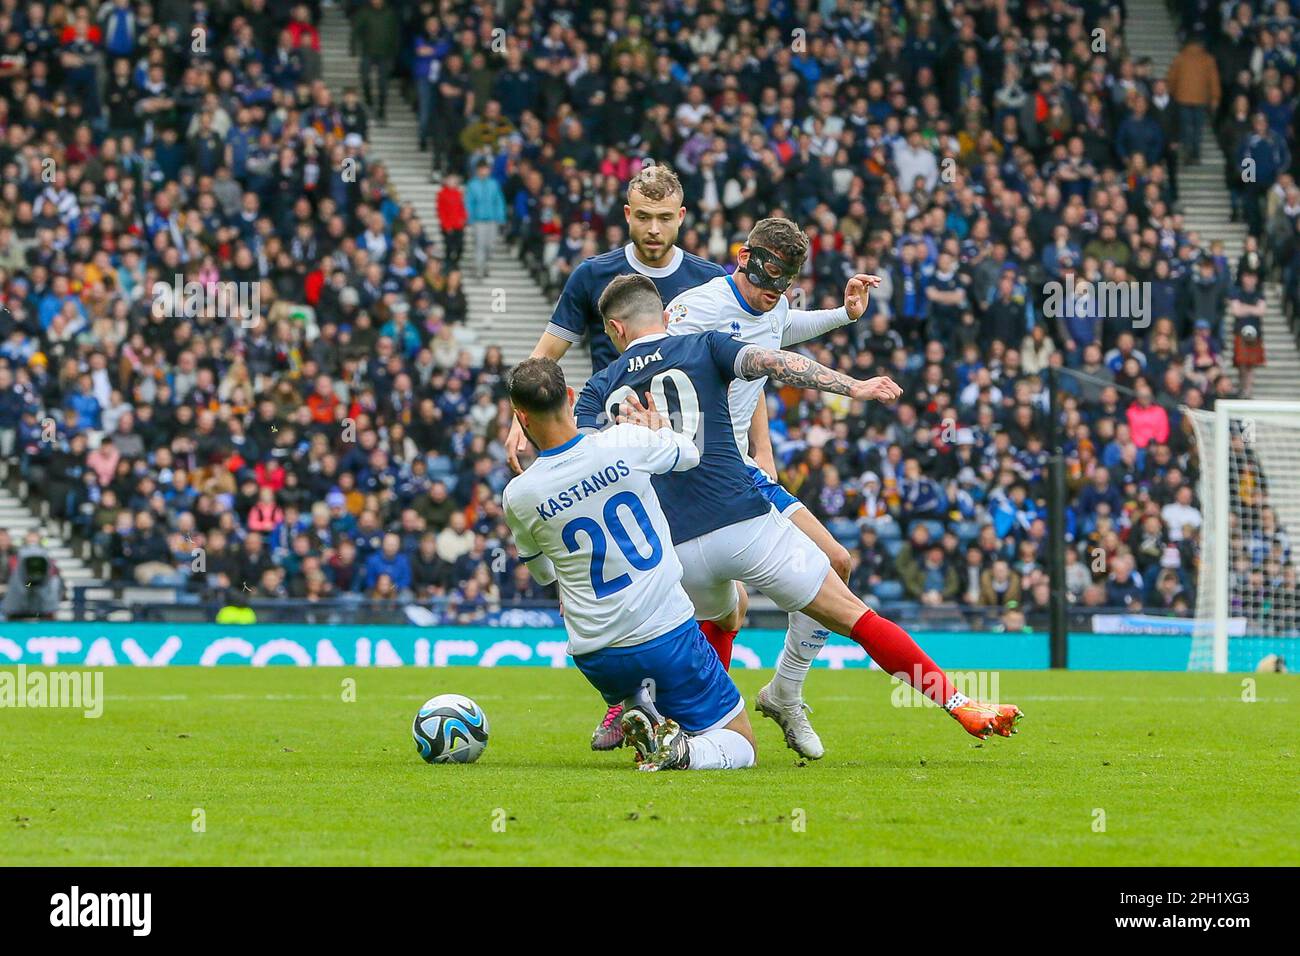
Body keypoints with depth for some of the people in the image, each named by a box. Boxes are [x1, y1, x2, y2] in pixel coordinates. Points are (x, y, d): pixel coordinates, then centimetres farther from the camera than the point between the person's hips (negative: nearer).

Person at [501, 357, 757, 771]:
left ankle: (636, 709, 1)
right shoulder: (627, 443, -12)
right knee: (740, 745, 13)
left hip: (596, 656, 2)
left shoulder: (518, 497, -8)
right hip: (669, 636, -2)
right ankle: (682, 750, -19)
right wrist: (659, 429, 31)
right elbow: (690, 454, 13)